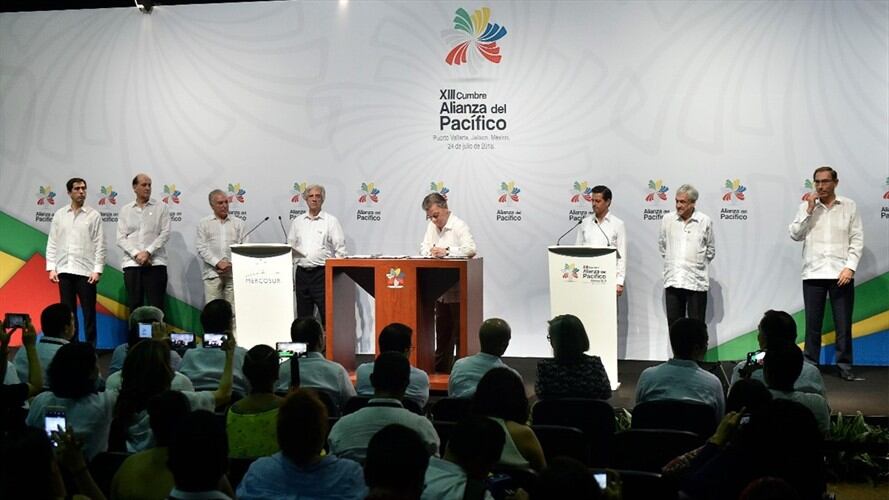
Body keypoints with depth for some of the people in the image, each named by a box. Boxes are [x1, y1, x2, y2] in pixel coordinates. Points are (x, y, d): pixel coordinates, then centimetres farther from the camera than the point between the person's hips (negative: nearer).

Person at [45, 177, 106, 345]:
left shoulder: (94, 215, 1)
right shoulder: (59, 214, 8)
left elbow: (100, 244, -1)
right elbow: (52, 243, 8)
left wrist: (98, 270, -9)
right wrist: (51, 268, 0)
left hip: (86, 271, -2)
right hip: (64, 270, 2)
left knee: (89, 312, 0)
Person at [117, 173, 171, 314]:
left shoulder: (161, 208, 7)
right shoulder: (125, 210, 11)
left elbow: (165, 233, -2)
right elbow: (121, 238, 5)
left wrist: (148, 252, -12)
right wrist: (136, 254, -10)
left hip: (155, 263, -2)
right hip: (131, 264, 2)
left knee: (156, 306, -5)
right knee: (134, 305, 2)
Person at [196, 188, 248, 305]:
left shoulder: (238, 223, 14)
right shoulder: (204, 223, 10)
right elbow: (201, 248, 2)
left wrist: (232, 264, -7)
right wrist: (218, 263, -10)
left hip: (234, 272, 1)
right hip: (212, 273, -1)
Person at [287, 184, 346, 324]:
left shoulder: (331, 221, 3)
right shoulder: (297, 222, 14)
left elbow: (340, 250, 0)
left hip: (322, 272, -4)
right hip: (302, 273, 4)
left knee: (327, 314, -8)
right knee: (303, 315, 7)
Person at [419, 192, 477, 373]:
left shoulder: (459, 226, -11)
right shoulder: (432, 226, 12)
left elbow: (471, 249, -23)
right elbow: (423, 248, 14)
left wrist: (447, 251, -26)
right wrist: (430, 251, -8)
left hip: (458, 291, -7)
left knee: (459, 332, -4)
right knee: (442, 331, 13)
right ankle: (440, 371, 21)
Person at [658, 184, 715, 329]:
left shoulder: (705, 221, -1)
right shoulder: (667, 219, 3)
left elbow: (711, 250, 12)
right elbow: (662, 245, 18)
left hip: (697, 282, -2)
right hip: (673, 280, 2)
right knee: (673, 322, 5)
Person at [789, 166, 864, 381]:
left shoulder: (849, 206, 4)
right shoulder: (806, 206, 6)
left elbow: (857, 239, 2)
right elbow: (795, 235, 0)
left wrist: (850, 267, -8)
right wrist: (809, 210, -9)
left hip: (841, 274, -1)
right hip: (813, 274, 1)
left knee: (843, 323, 1)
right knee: (812, 324, 4)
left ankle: (844, 365, 11)